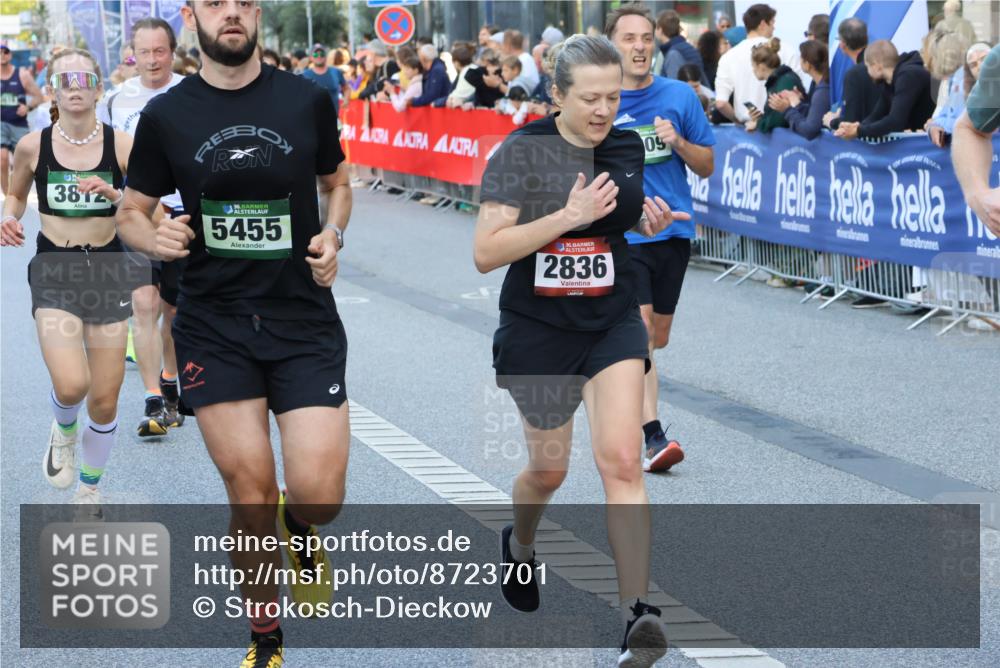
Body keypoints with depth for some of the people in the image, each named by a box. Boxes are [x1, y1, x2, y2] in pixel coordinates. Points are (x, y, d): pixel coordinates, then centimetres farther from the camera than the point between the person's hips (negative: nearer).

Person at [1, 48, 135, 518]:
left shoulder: (122, 145, -5)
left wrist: (114, 194, -20)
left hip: (108, 271, 1)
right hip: (54, 271, -1)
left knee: (105, 400, 5)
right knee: (71, 385, -21)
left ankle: (88, 494, 28)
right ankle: (64, 432, 17)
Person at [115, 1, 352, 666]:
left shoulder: (308, 100, 0)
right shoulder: (167, 115, 0)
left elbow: (336, 183, 16)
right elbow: (131, 212, 9)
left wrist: (333, 235, -4)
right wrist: (154, 237, -13)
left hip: (305, 320, 0)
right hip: (214, 329, 0)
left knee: (319, 496, -10)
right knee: (251, 498, 0)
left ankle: (300, 530, 29)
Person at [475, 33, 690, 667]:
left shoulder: (628, 147, 0)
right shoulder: (521, 151, -14)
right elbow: (486, 252, -20)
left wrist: (652, 221, -4)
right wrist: (568, 216, -29)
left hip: (614, 322, 2)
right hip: (539, 329, -2)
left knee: (621, 458, -15)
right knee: (550, 469, 14)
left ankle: (638, 612, -18)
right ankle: (519, 546, 49)